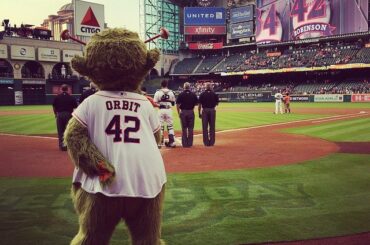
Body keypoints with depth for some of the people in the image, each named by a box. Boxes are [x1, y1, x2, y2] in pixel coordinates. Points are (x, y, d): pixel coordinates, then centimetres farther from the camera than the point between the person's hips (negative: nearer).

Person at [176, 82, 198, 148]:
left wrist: (178, 113, 4)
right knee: (190, 128, 7)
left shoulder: (181, 94, -4)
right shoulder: (193, 94, -1)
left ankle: (184, 143, 8)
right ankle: (190, 143, 9)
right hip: (191, 112, 0)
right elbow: (196, 103, 4)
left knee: (184, 128, 7)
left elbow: (177, 104, -6)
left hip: (183, 112, 0)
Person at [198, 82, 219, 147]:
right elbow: (217, 103, 6)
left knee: (205, 127, 5)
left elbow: (199, 104, -3)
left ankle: (206, 142, 6)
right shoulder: (214, 94, 1)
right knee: (212, 127, 7)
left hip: (205, 111, -1)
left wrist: (199, 113, 2)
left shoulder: (202, 94, -2)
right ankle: (212, 142, 9)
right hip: (212, 110, 1)